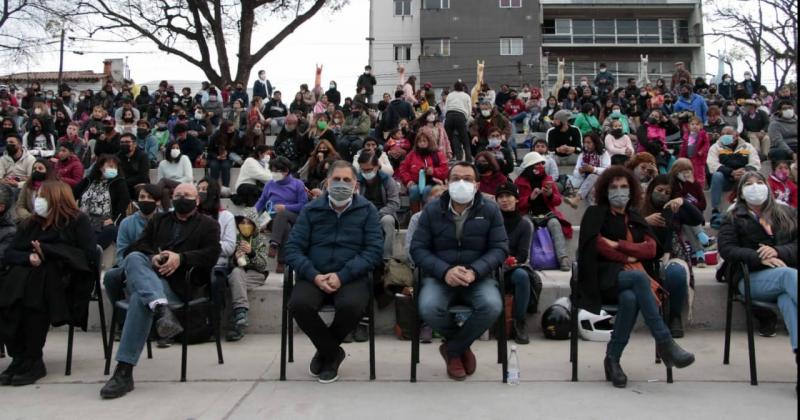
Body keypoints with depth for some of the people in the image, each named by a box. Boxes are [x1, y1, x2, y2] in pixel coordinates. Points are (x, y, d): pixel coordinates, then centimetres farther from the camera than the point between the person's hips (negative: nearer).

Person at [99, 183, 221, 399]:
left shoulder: (208, 225, 19)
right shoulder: (159, 220, 31)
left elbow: (211, 254, 0)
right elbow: (137, 246, 16)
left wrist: (181, 258, -16)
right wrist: (152, 257, -8)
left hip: (178, 282, -4)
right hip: (146, 276, 4)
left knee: (140, 297, -35)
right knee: (134, 258, -32)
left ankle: (124, 371, -38)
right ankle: (161, 308, -55)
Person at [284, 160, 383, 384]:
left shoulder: (367, 210, 6)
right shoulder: (311, 210, 9)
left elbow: (374, 250, -4)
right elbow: (293, 248, 2)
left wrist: (342, 276, -17)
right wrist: (314, 276, -16)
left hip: (351, 277, -1)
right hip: (314, 276, 2)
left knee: (351, 305, -33)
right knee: (299, 304, -30)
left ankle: (325, 352, 0)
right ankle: (333, 352, -1)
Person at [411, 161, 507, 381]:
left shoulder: (490, 210, 1)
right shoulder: (432, 210, 2)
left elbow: (500, 247, -2)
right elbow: (418, 249, -2)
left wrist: (474, 271, -21)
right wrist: (445, 271, -20)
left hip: (478, 276, 0)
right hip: (439, 276, 0)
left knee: (492, 306, -31)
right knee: (428, 308, -30)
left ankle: (453, 350, -3)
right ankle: (463, 344, 4)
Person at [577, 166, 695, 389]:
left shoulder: (636, 218, 24)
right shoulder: (595, 214, 13)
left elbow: (651, 248, 8)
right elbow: (596, 245, -2)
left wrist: (618, 245, -4)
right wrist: (627, 256, -3)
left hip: (635, 275, 3)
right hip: (606, 276, -3)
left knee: (630, 299, -35)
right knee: (639, 277, -36)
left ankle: (612, 359, -25)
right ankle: (664, 343, -36)